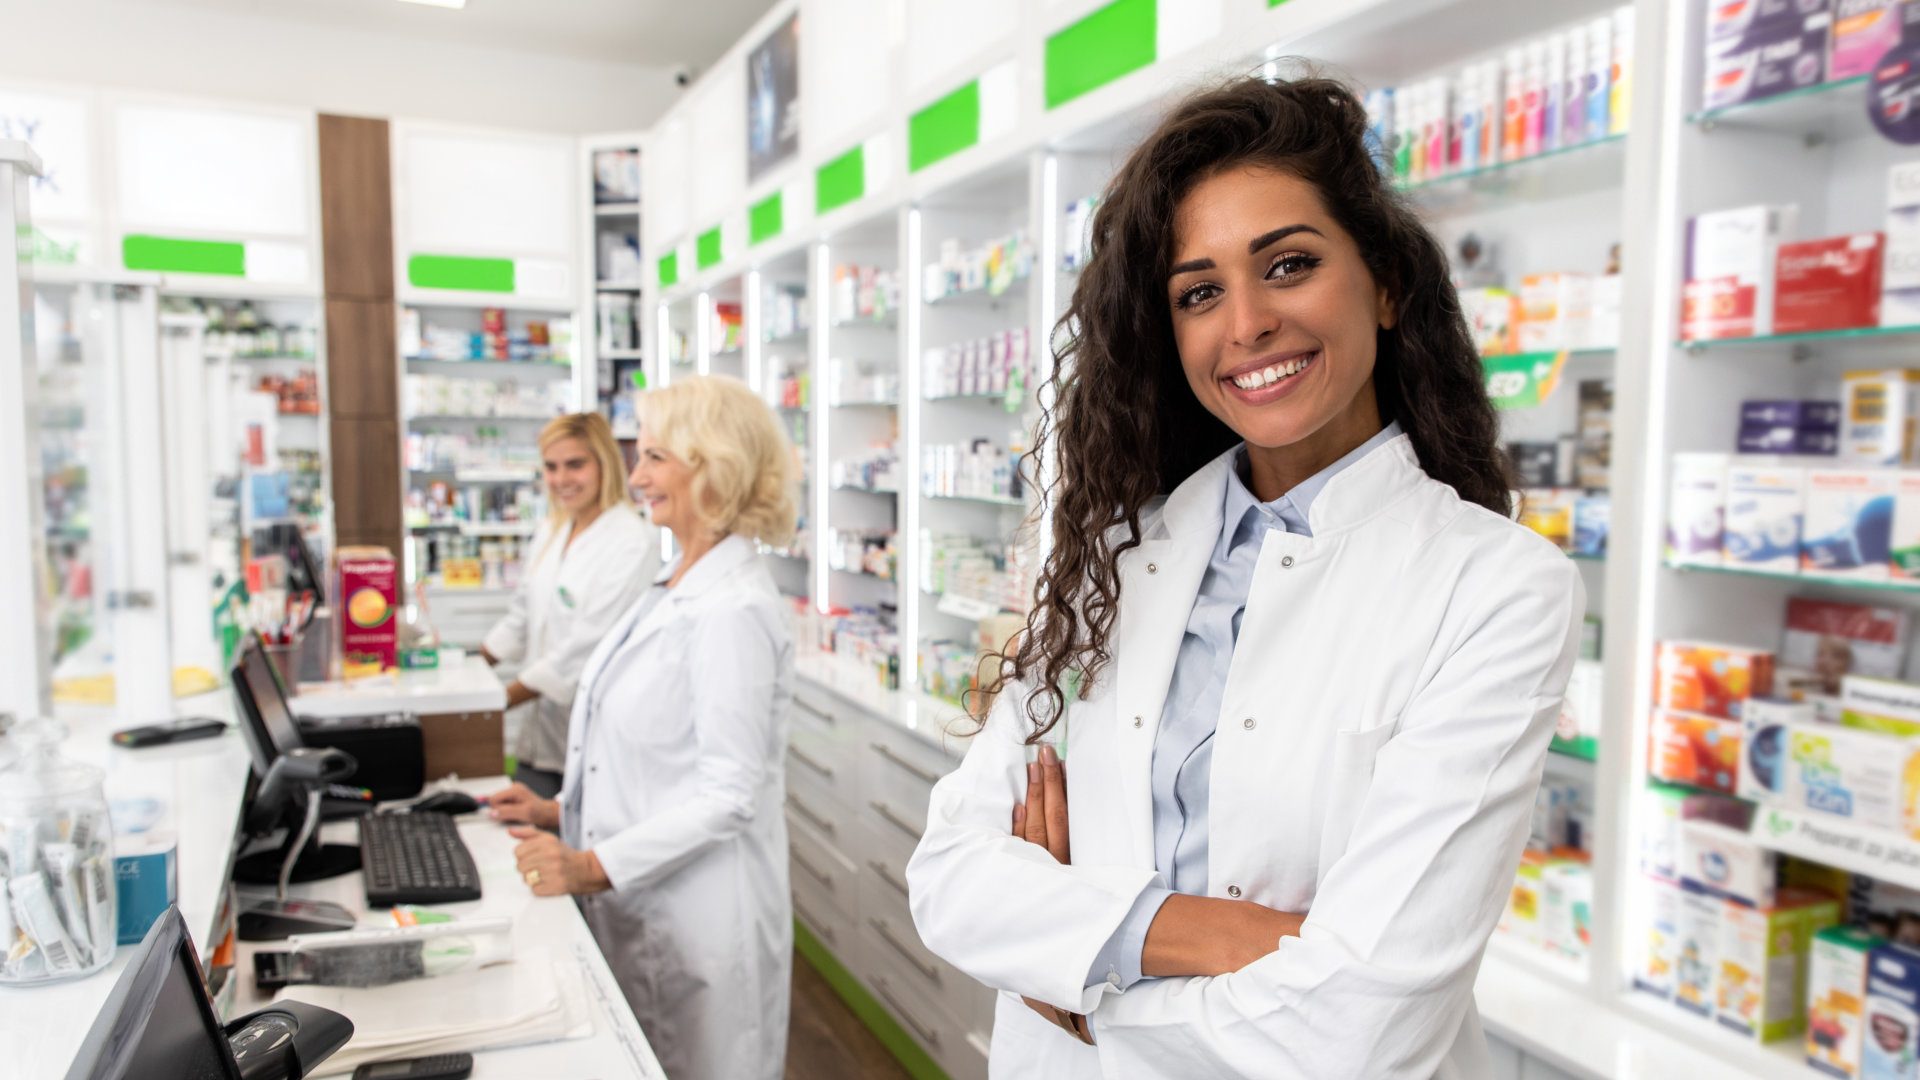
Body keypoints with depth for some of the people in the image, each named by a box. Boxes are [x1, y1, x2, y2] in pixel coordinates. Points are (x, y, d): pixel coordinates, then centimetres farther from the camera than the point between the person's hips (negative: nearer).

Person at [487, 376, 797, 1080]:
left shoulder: (733, 611, -22)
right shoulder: (674, 589, 9)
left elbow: (730, 793, -24)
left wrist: (596, 865, -24)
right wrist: (563, 811, 11)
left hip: (698, 925, -9)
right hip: (639, 911, 9)